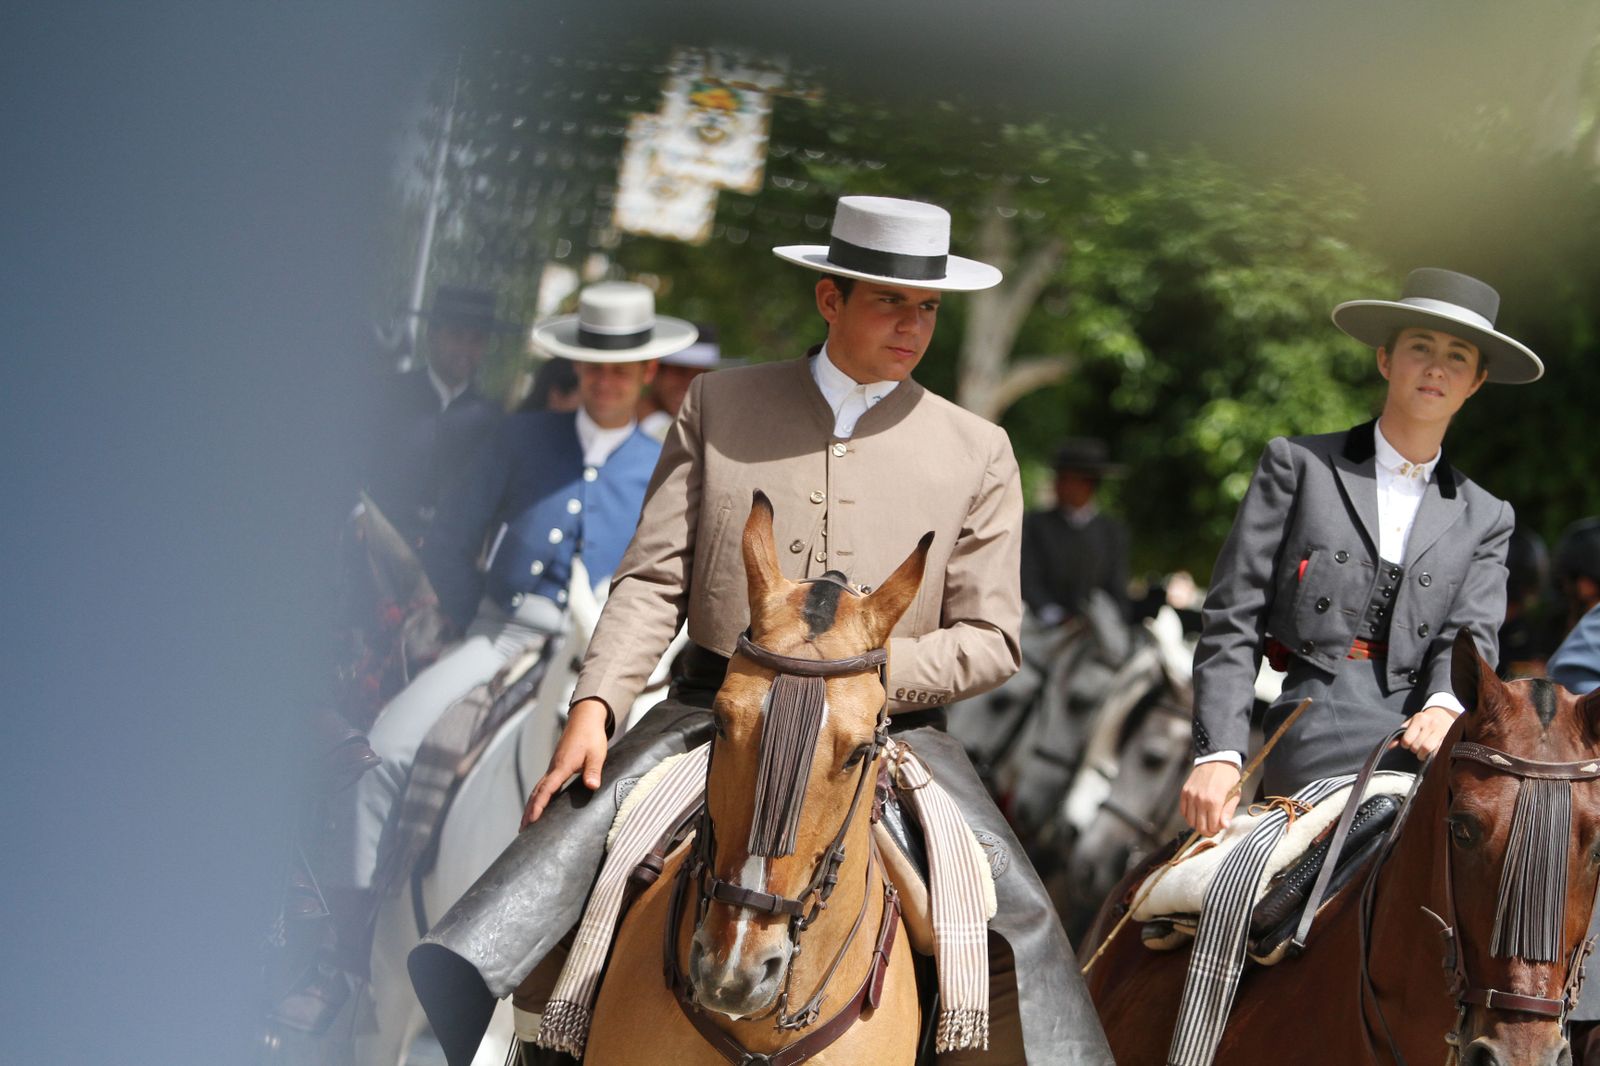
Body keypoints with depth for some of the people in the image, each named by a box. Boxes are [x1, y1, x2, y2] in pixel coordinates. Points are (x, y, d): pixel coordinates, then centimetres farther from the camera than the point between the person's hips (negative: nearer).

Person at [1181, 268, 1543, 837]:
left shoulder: (1485, 518, 20)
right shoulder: (1297, 464, 11)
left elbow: (1472, 635, 3)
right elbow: (1231, 623, 6)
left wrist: (1444, 706, -22)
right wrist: (1219, 755, -7)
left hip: (1427, 729, 4)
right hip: (1315, 739, -4)